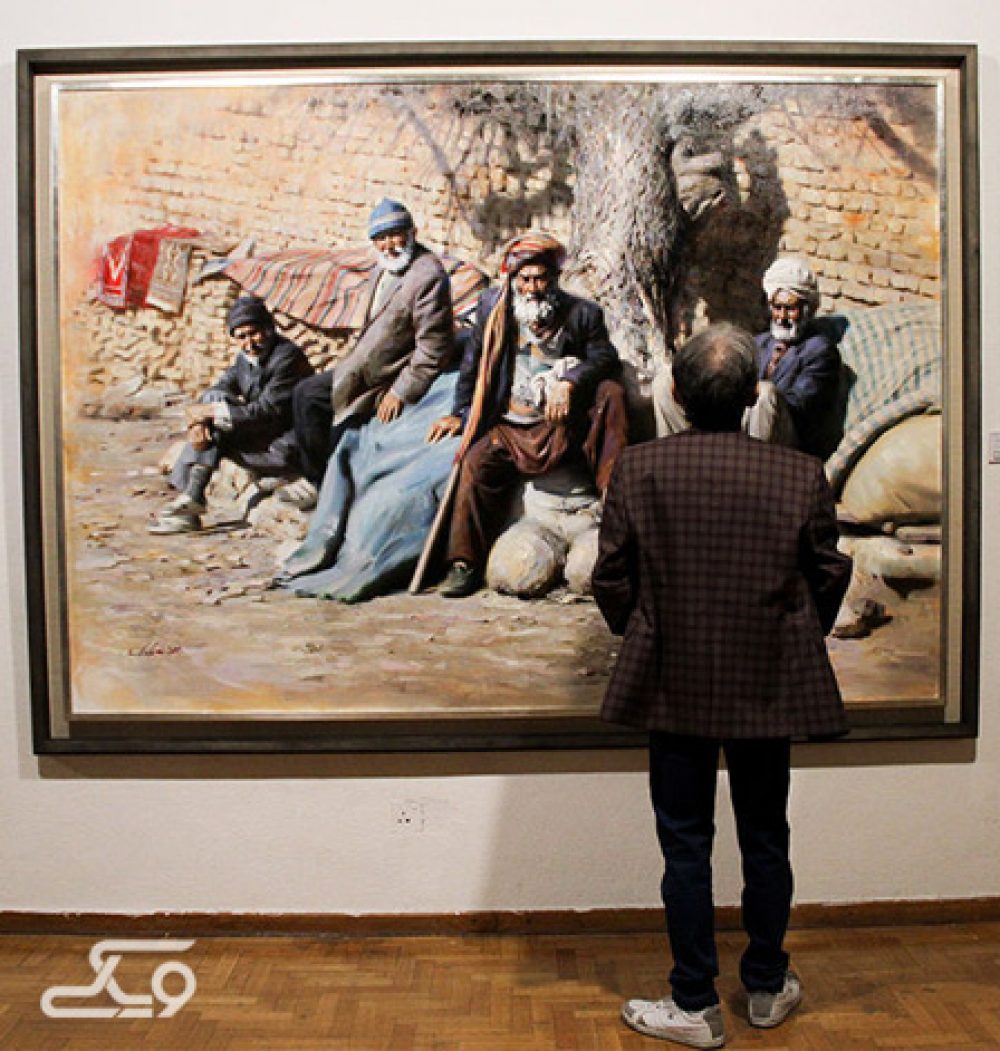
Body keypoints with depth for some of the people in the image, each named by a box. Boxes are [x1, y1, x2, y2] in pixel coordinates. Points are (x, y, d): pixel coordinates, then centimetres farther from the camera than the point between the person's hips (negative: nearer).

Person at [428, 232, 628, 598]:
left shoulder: (582, 312, 3)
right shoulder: (492, 306, 7)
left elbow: (605, 358, -2)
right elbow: (473, 362, 13)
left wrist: (570, 382, -20)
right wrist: (460, 413, 7)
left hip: (567, 425, -1)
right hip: (511, 430, 1)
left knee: (610, 392, -26)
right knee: (477, 461, -27)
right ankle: (465, 564, -21)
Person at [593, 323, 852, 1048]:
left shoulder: (638, 469, -10)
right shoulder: (802, 475, -9)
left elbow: (611, 579, -5)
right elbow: (829, 577, 1)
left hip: (675, 687, -1)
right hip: (770, 688, 2)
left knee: (686, 846, 10)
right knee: (766, 842, 18)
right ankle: (768, 989, 36)